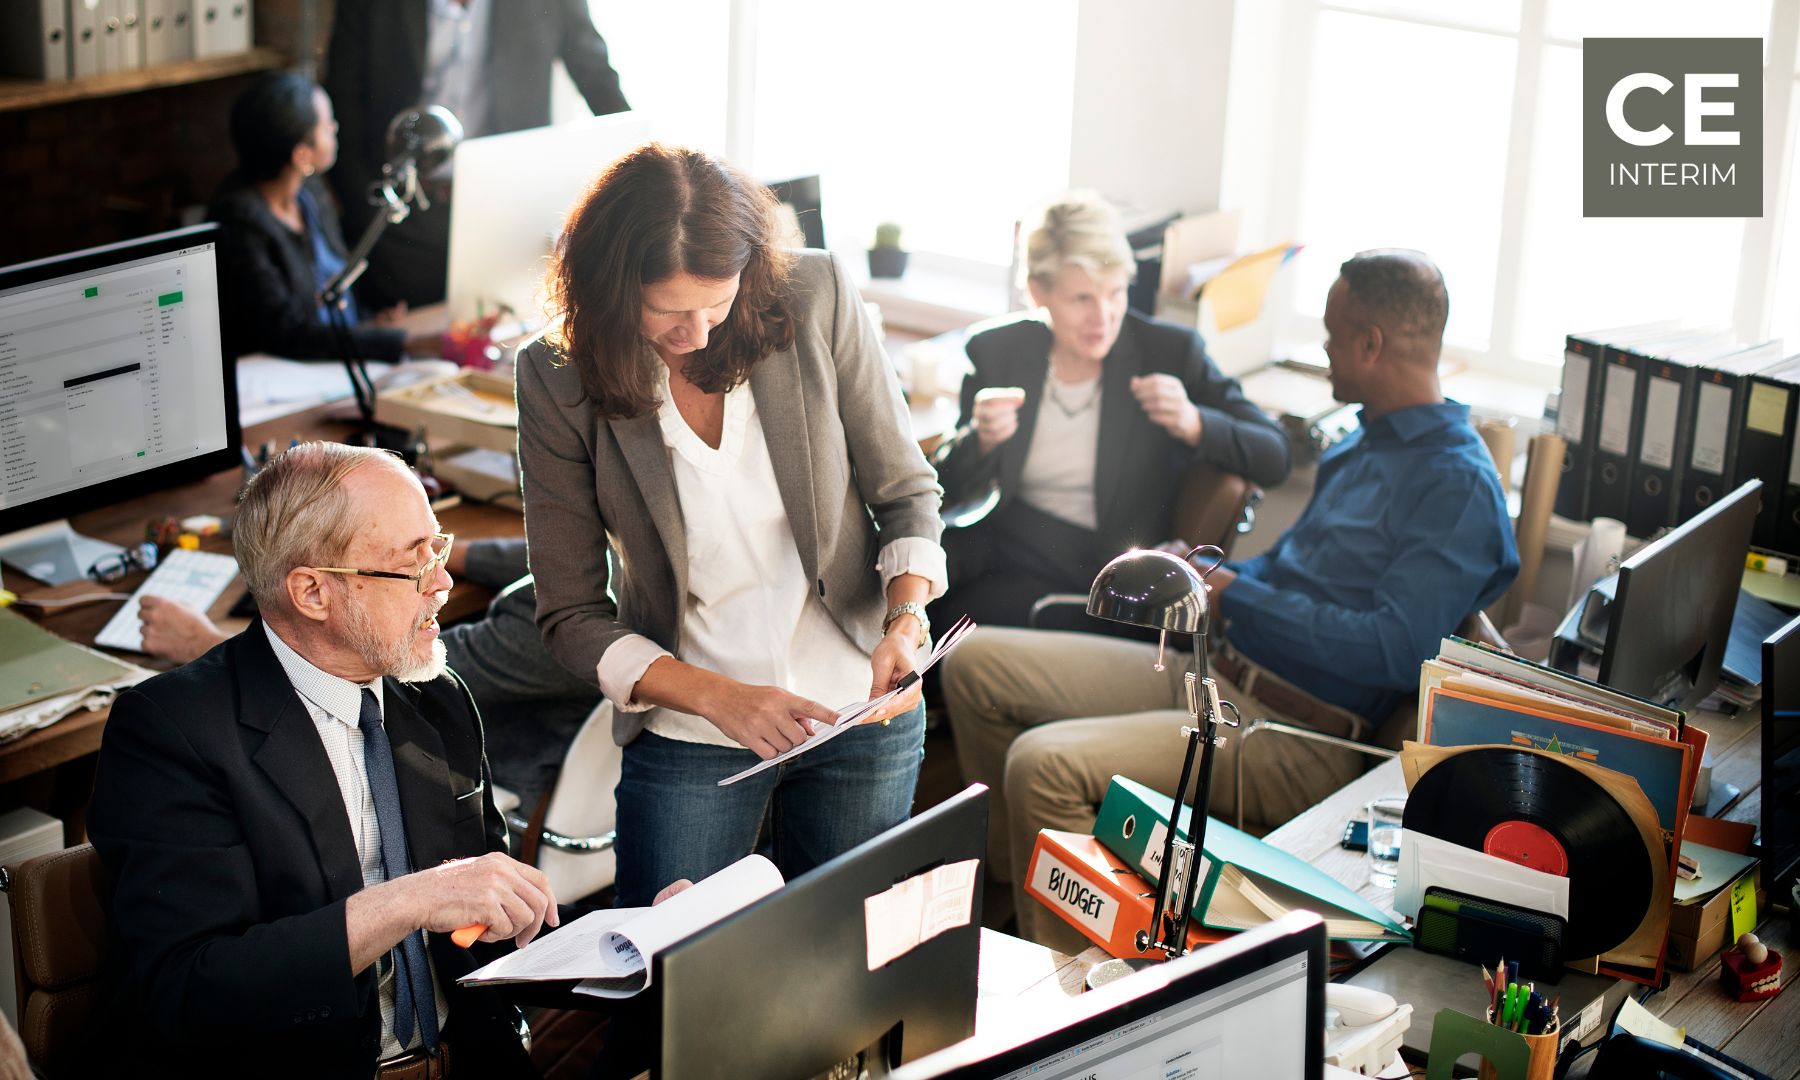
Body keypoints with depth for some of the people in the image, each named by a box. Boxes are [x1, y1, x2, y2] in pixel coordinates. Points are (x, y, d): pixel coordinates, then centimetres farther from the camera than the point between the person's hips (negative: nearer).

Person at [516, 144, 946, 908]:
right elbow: (572, 616, -8)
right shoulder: (558, 379, -12)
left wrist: (905, 621, -18)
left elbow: (905, 491, 0)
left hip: (861, 713, 1)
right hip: (687, 741, -1)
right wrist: (721, 698, -20)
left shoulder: (815, 299, -11)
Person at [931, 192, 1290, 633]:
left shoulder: (1171, 351, -6)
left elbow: (1274, 459, -7)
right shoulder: (995, 351, 1)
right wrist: (981, 440, -21)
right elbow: (951, 489, 3)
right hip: (1000, 542, 3)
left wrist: (1194, 424, -26)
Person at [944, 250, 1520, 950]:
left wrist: (1235, 596, -15)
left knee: (1046, 764, -29)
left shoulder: (1459, 485, -13)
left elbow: (1393, 650, -23)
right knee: (974, 665, 4)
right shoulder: (1360, 446, 18)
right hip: (1210, 671, 10)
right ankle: (1021, 888, 16)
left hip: (1298, 738, -10)